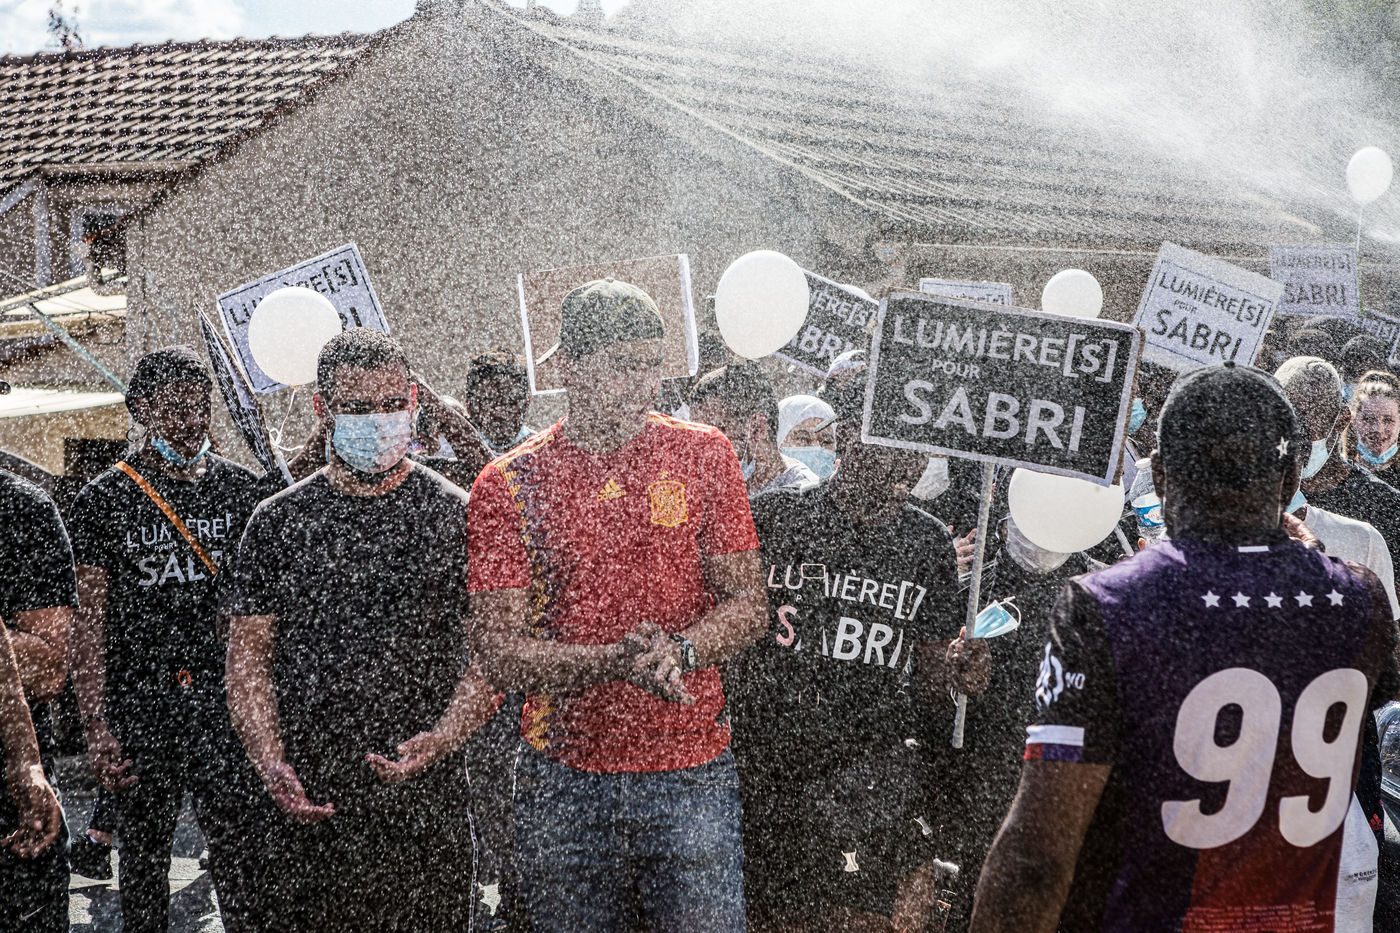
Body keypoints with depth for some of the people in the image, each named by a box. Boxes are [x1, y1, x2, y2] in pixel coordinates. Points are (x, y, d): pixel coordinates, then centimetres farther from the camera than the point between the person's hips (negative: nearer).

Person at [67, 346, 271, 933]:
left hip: (226, 703, 1)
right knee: (143, 854, 11)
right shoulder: (105, 500, 0)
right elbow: (89, 621, -1)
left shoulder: (242, 491, 7)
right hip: (139, 707, -1)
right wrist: (96, 727, -8)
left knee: (245, 854, -2)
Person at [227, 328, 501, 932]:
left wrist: (440, 740, -17)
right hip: (310, 804, 1)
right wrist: (272, 765, -9)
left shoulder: (457, 517, 2)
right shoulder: (277, 522, 6)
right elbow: (248, 657, 6)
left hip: (428, 798, -1)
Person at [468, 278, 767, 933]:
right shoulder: (508, 485, -1)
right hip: (562, 781, 0)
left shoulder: (702, 454, 3)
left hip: (691, 773, 0)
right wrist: (616, 662, -23)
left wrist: (678, 649, -17)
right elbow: (501, 657, -7)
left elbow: (748, 603, 4)